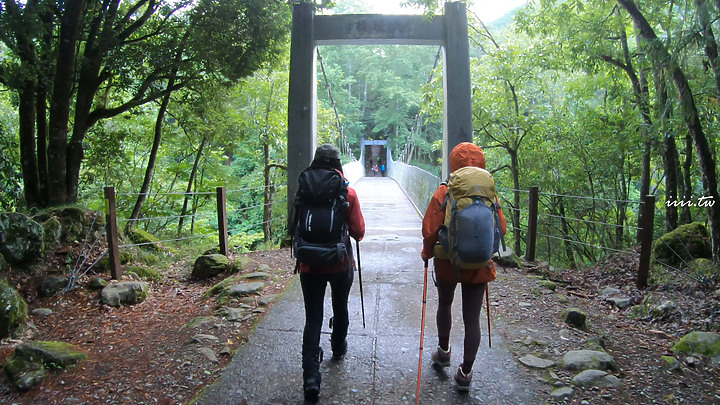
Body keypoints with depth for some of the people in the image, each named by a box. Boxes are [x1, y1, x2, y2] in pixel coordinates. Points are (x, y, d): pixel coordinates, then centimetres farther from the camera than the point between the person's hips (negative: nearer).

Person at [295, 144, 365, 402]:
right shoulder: (348, 193, -11)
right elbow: (358, 232, -9)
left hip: (310, 265, 1)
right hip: (340, 264, 0)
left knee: (313, 318, 3)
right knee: (340, 309, 23)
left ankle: (311, 376, -6)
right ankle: (339, 349, 46)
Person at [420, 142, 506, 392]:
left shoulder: (444, 193, -14)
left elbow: (430, 230, -15)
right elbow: (501, 228, 1)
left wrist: (427, 253, 3)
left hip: (448, 263, -1)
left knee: (444, 304, 24)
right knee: (472, 319, 7)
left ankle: (444, 351, 40)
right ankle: (465, 373, 12)